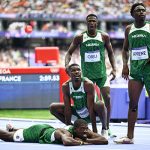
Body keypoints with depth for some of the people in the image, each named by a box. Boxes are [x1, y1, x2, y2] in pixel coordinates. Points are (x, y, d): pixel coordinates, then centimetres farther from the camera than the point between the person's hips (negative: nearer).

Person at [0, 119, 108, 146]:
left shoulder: (86, 132, -28)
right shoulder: (66, 133, -45)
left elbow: (104, 140, -35)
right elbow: (67, 142, -70)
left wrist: (86, 140, -45)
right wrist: (82, 142, -55)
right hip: (38, 132, -7)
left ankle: (11, 128, 67)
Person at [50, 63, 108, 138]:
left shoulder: (88, 84, -27)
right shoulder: (66, 86, -16)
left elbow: (91, 108, -29)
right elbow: (67, 108, -12)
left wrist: (94, 130, -30)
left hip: (91, 113, -4)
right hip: (79, 114, 4)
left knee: (100, 104, -38)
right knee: (53, 107, -8)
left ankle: (104, 129, -12)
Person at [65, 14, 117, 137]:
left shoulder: (104, 36, 0)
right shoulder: (80, 38, -2)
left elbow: (110, 53, 10)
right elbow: (69, 52, 3)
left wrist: (114, 69, 1)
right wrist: (67, 64, -15)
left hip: (101, 73, 0)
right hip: (86, 74, 0)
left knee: (107, 98, -9)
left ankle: (106, 128, 1)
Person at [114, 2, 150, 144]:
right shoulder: (129, 29, 9)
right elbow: (125, 49, 19)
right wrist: (125, 65, 6)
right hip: (135, 70, 4)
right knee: (133, 104, 5)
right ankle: (129, 136, 9)